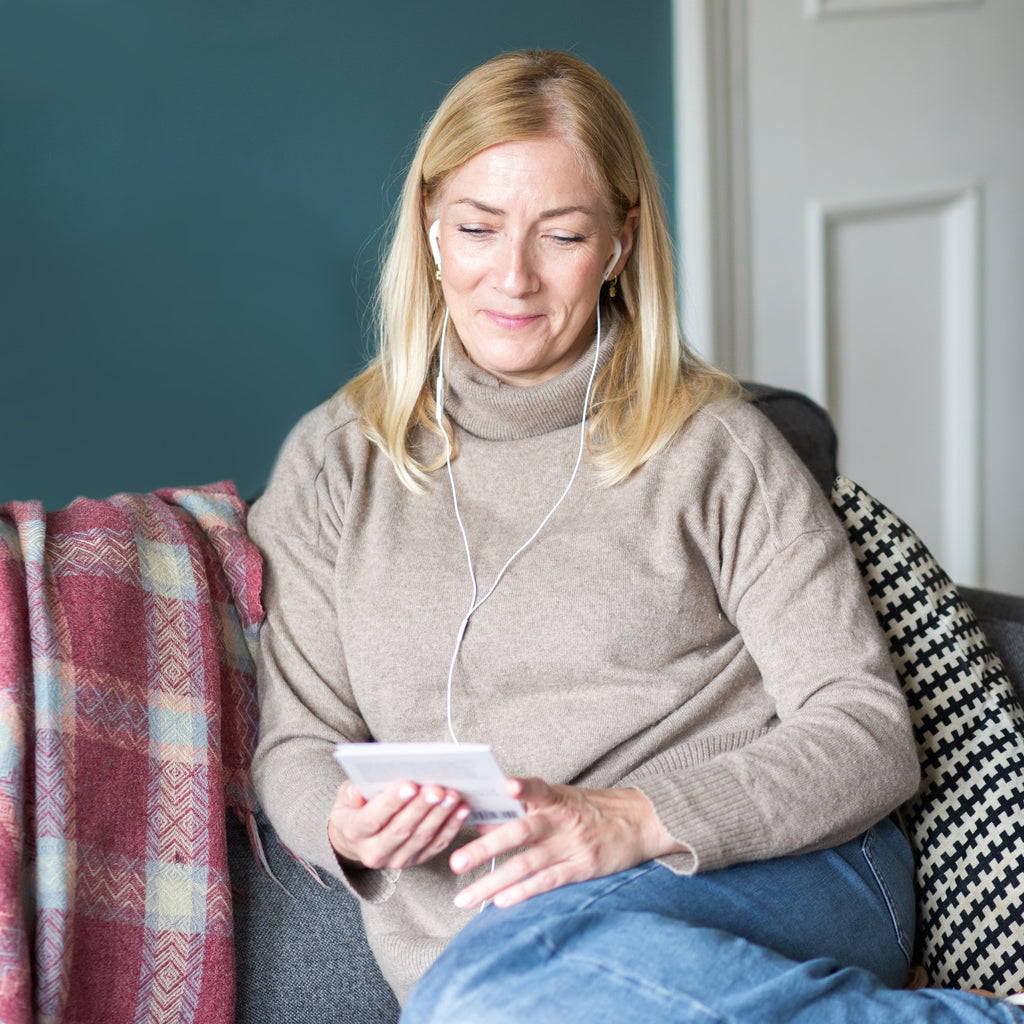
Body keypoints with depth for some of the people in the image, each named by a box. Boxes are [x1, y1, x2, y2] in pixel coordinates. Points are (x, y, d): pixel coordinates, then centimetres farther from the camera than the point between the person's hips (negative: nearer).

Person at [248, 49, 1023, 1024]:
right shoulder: (335, 462, 14)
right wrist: (346, 826, -11)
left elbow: (868, 732, 0)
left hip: (776, 875, -3)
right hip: (480, 928, 3)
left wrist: (636, 821, -17)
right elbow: (294, 744, 14)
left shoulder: (711, 446, 5)